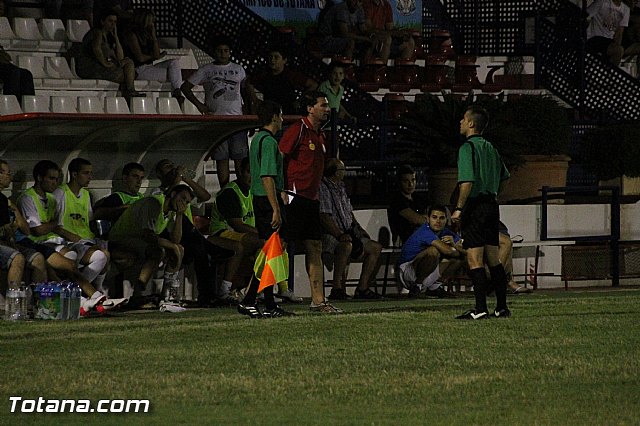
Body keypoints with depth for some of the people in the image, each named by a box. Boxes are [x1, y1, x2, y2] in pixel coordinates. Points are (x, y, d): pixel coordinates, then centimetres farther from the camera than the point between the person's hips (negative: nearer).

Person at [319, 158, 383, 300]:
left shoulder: (340, 188, 21)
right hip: (329, 235, -10)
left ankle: (362, 288, 1)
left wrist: (358, 228, 11)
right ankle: (337, 289, -38)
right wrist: (340, 235, -29)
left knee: (376, 247, 5)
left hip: (347, 234, 10)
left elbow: (349, 213, 28)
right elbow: (324, 217, -21)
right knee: (346, 245, -39)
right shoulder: (322, 188, -11)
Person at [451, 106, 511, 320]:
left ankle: (480, 309, -11)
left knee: (474, 260, -7)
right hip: (492, 206, 8)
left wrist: (458, 209, -16)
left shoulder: (467, 148, -12)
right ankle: (502, 307, 12)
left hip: (475, 206, -8)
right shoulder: (490, 147, 13)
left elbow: (467, 182, -20)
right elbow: (504, 177, 22)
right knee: (493, 259, 11)